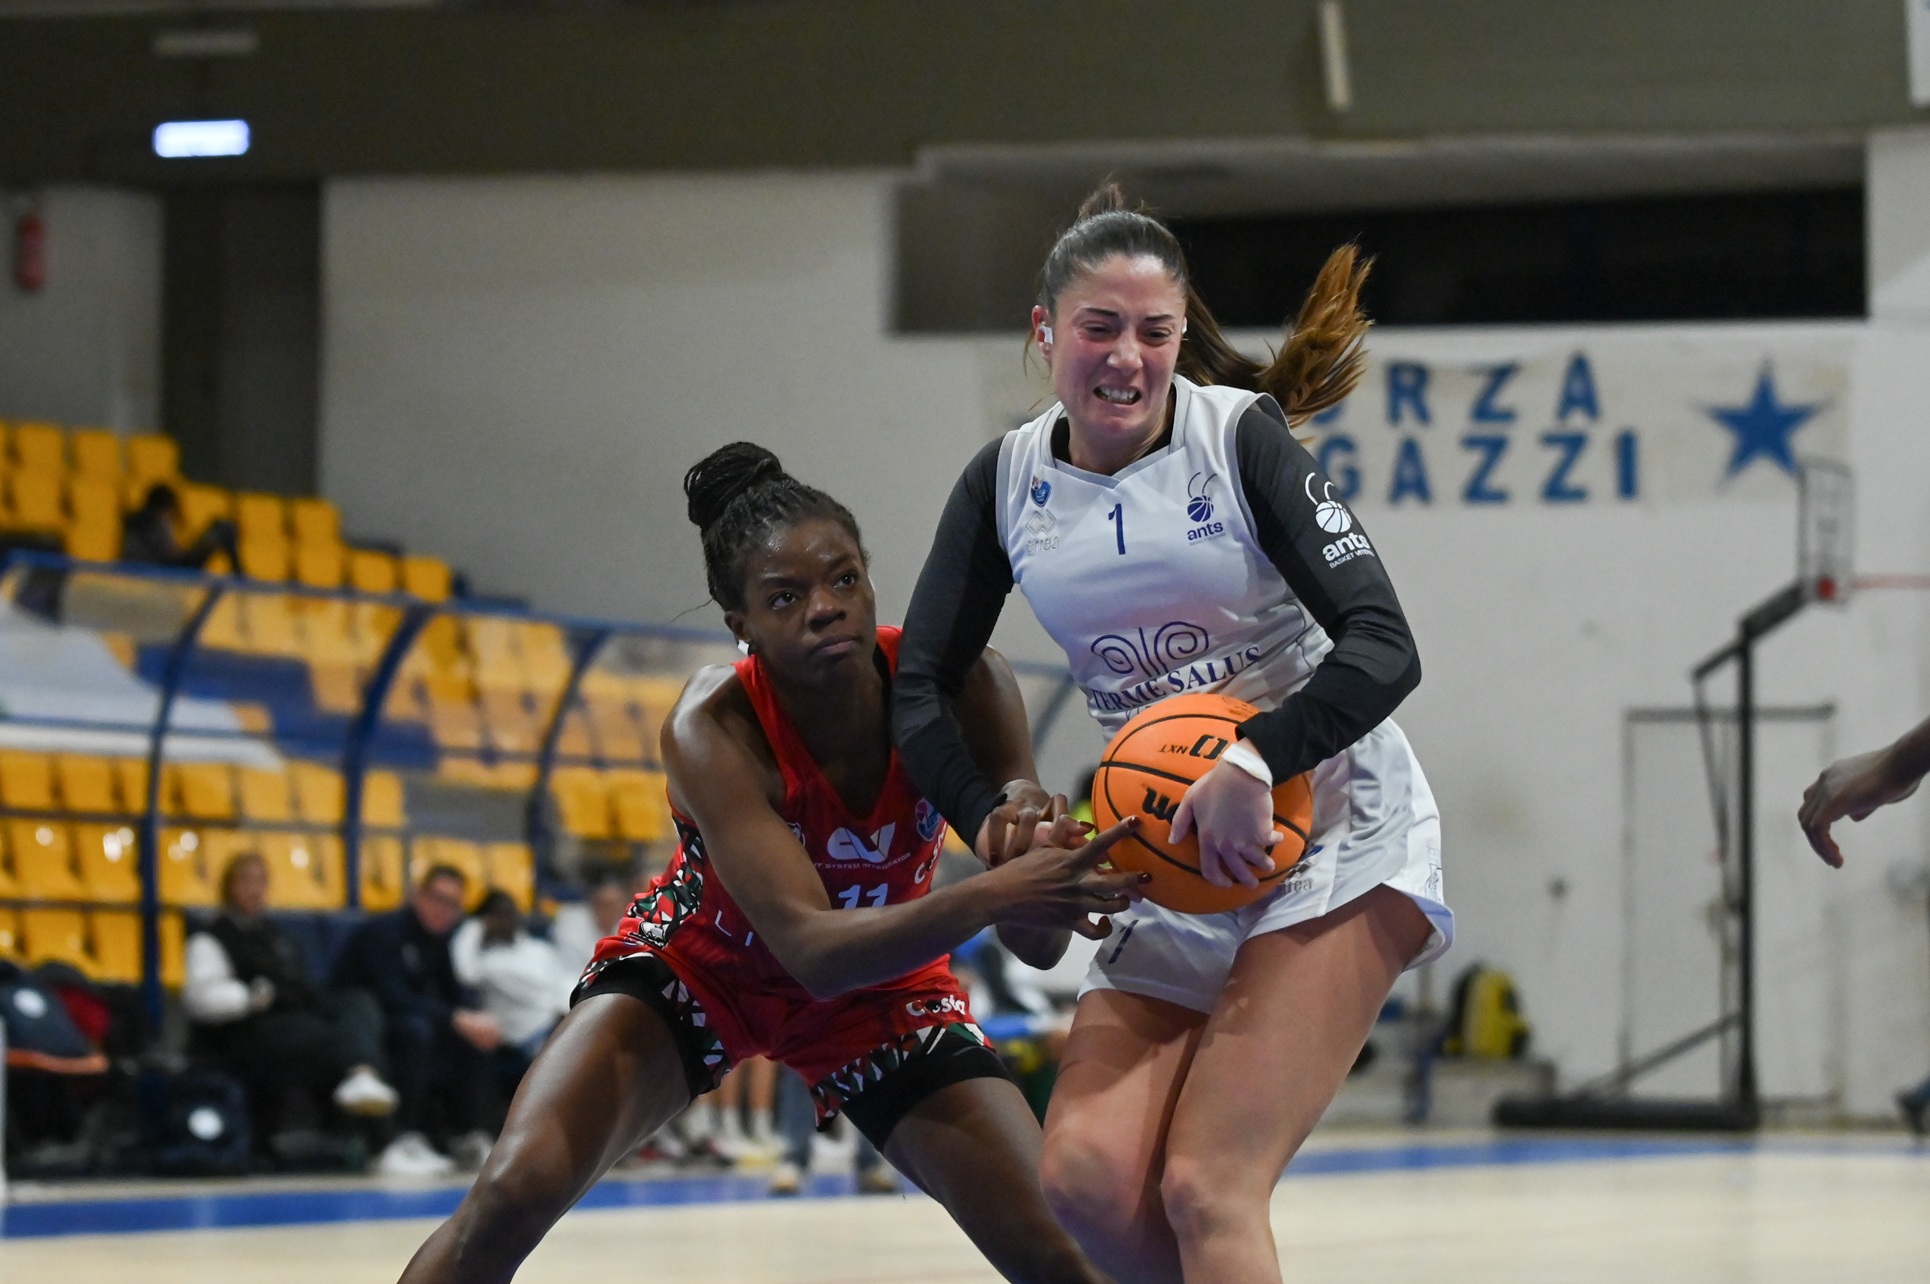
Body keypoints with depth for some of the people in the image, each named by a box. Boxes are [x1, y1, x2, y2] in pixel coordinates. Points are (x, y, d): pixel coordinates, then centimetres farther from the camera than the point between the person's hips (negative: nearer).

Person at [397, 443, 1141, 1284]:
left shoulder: (960, 686, -26)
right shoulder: (712, 730, -32)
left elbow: (1033, 936, -24)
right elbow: (809, 946, -42)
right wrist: (991, 896, -58)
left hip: (883, 977, 2)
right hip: (698, 961, -2)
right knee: (510, 1198, -23)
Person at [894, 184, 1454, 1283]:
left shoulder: (1242, 438, -11)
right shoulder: (1007, 481, 3)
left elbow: (1384, 649, -18)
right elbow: (921, 689, 6)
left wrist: (1254, 765, -34)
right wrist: (995, 819, -13)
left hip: (1336, 834, -6)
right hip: (1175, 863, 6)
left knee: (1205, 1189, -19)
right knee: (1088, 1175, -12)